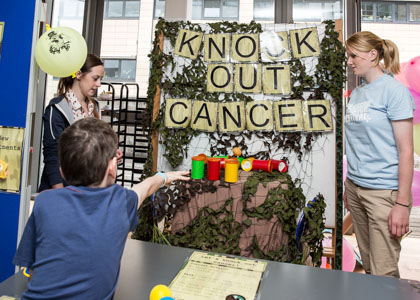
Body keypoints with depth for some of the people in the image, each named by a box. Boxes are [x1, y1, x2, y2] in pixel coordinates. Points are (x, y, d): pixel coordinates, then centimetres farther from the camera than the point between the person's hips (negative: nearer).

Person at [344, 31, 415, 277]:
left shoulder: (394, 91, -8)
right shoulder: (356, 94, 12)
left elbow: (405, 150, -12)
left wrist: (403, 203, -15)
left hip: (384, 191, -6)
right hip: (355, 188, 7)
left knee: (384, 274, -1)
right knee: (368, 265, 16)